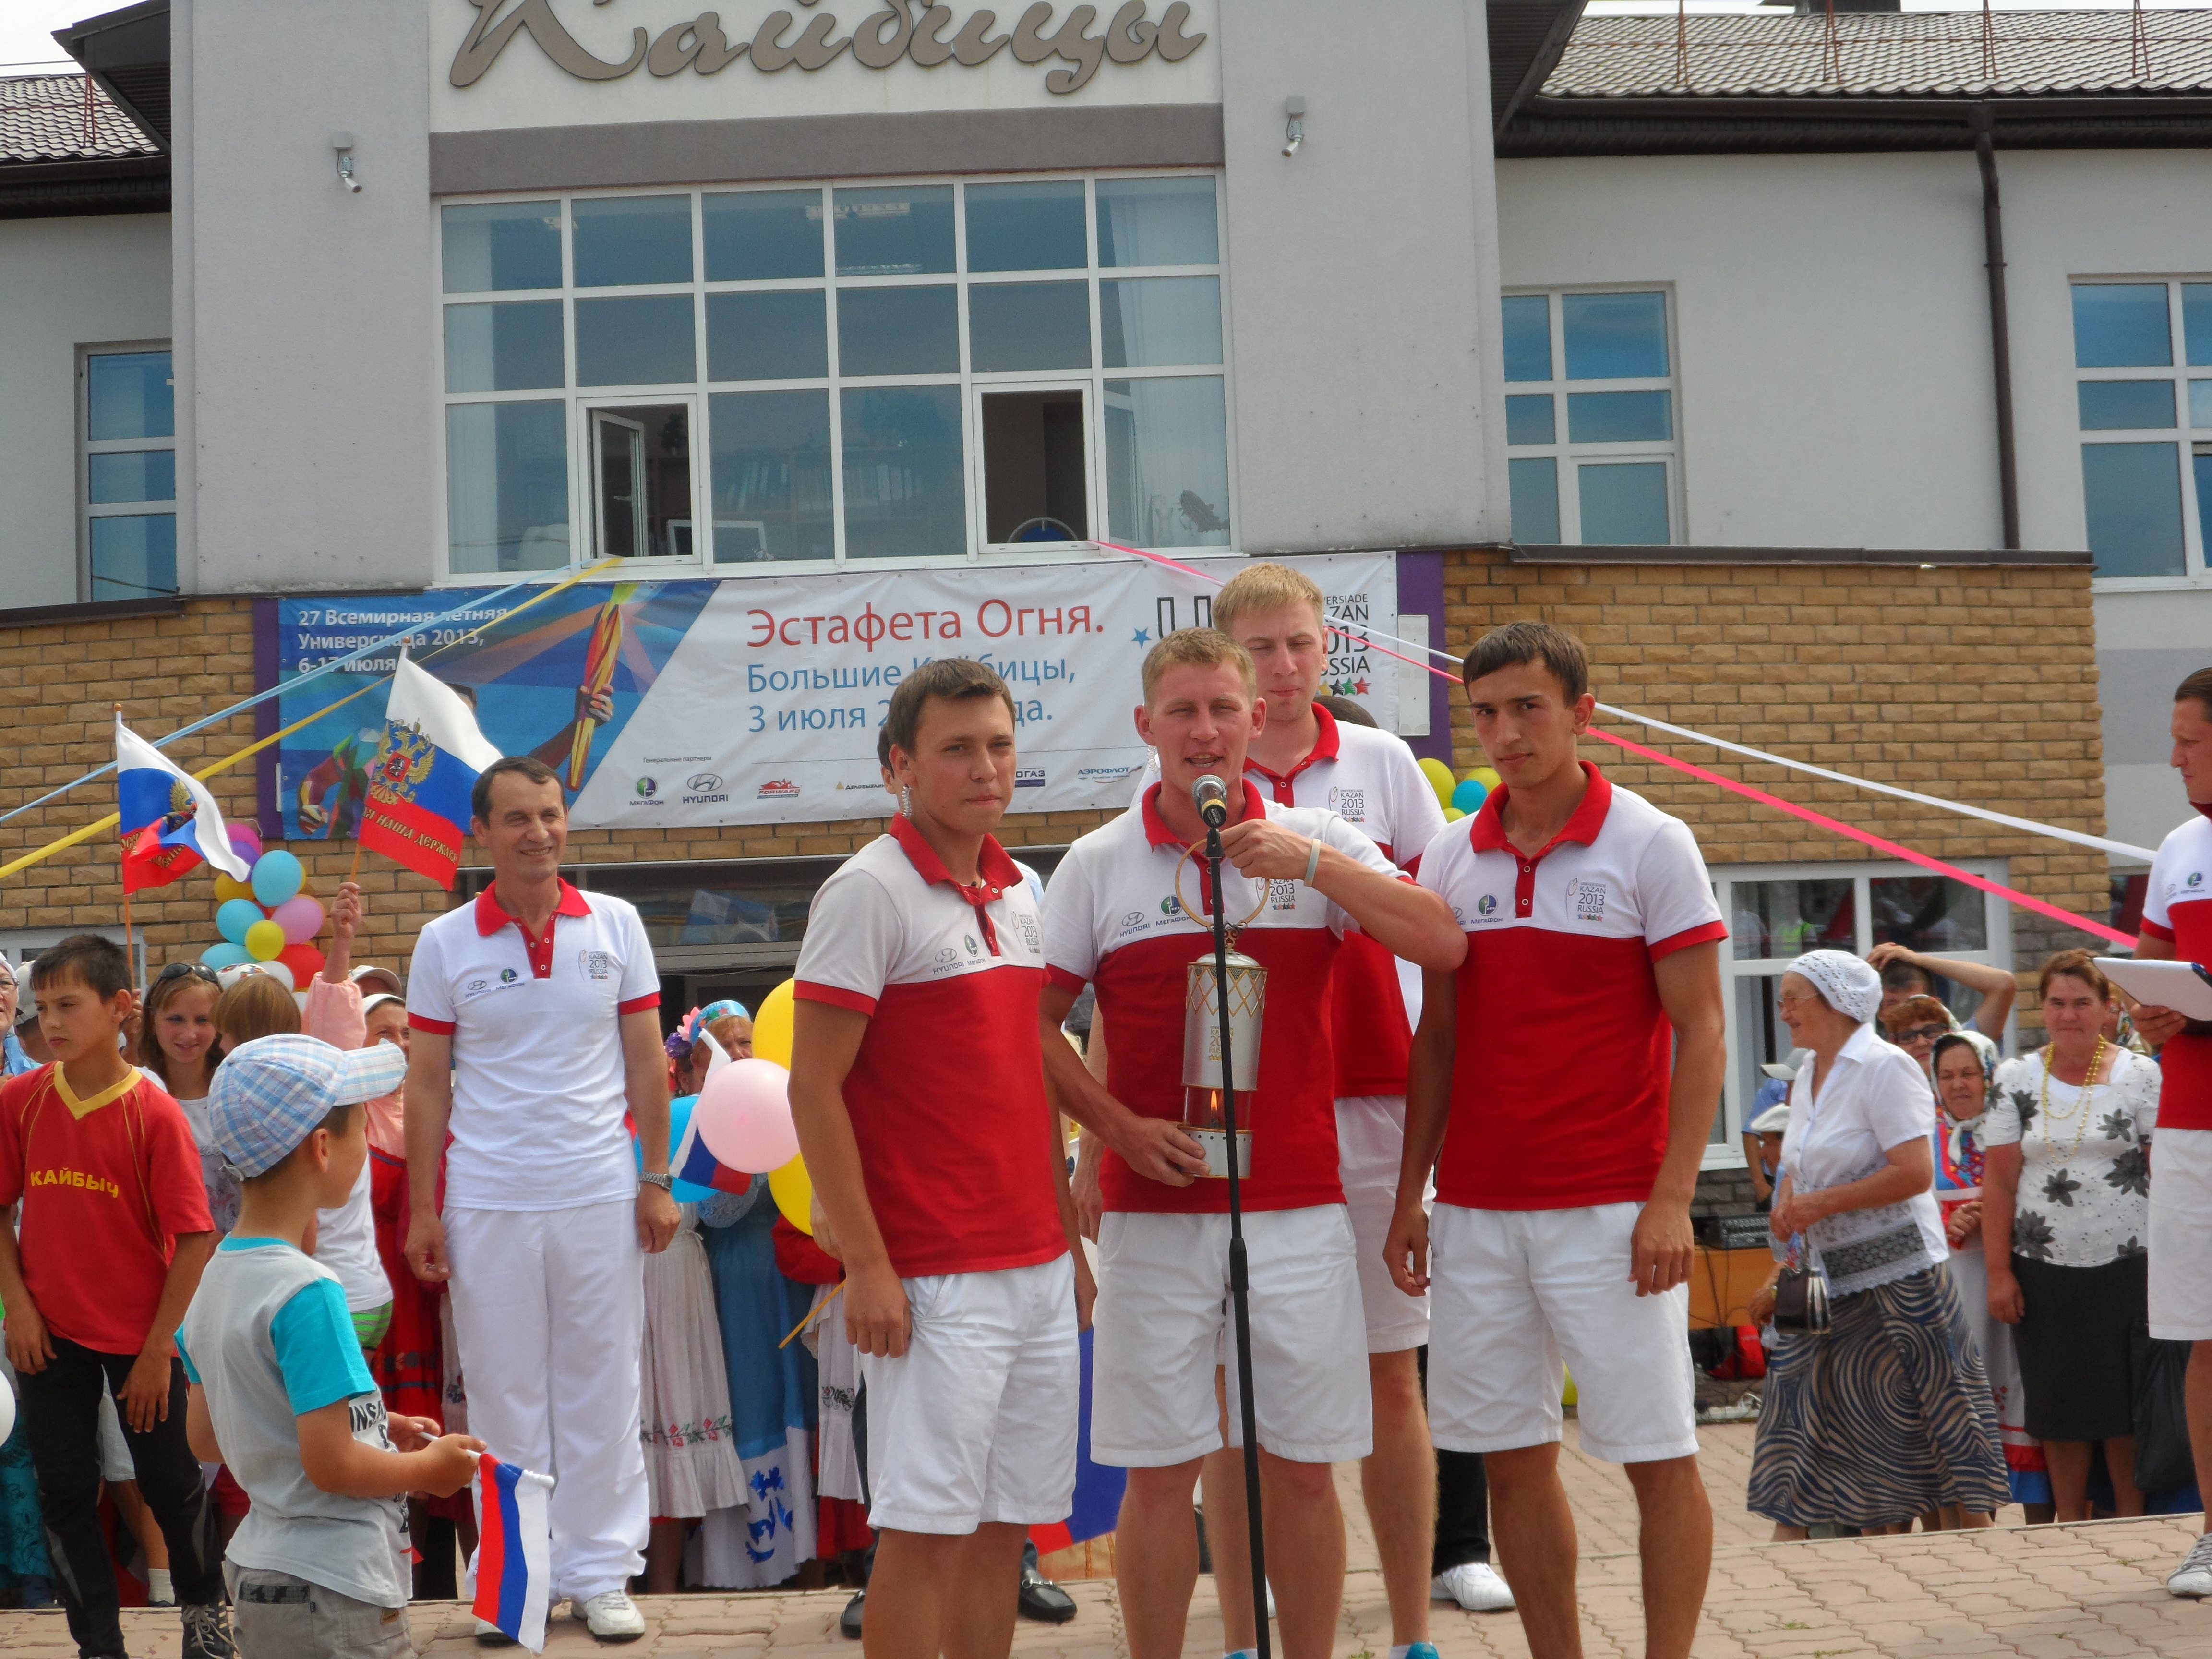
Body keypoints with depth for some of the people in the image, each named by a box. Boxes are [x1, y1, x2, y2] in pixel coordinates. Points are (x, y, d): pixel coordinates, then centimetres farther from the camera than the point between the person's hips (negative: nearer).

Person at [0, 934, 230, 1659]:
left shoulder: (155, 1113, -14)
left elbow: (194, 1238, -13)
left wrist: (159, 1349, -12)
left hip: (140, 1333, -2)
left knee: (171, 1482, 9)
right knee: (65, 1491, 7)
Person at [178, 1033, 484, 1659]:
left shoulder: (216, 1278, 5)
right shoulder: (308, 1294, -21)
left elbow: (206, 1438, 13)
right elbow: (331, 1464, -23)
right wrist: (428, 1469, -6)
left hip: (257, 1572, 9)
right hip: (333, 1595, -9)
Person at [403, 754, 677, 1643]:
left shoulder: (616, 925, 3)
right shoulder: (445, 944, 1)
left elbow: (646, 1061, 6)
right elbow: (427, 1084, 3)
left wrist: (657, 1180, 2)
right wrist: (421, 1211, 0)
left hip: (600, 1196, 1)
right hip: (487, 1203, 0)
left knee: (602, 1389, 5)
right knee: (504, 1396, 7)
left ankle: (601, 1573, 16)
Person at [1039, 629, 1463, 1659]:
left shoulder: (1318, 844, 4)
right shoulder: (1098, 863, 3)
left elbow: (1442, 945, -8)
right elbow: (1033, 1021, 5)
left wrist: (1313, 863, -18)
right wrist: (1117, 1125, -8)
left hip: (1300, 1205, 1)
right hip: (1153, 1214, 0)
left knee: (1303, 1469, 7)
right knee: (1158, 1475, 6)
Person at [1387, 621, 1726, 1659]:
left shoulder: (1650, 846, -3)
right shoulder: (1451, 858, 9)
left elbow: (1700, 1035, -5)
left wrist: (1671, 1199, -14)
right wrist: (1409, 1195, 8)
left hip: (1611, 1208, -4)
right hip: (1477, 1210, 4)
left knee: (1658, 1457, 1)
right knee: (1511, 1460, 8)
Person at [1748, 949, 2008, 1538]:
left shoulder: (1885, 1067, -12)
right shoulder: (1808, 1075, 14)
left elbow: (1915, 1172, -20)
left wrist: (1821, 1204, -18)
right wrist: (1786, 1206, 0)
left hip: (1897, 1270, -8)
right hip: (1830, 1278, 8)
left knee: (1935, 1407, -1)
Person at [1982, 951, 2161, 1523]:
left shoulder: (2139, 1076, 1)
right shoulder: (2016, 1079, 6)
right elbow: (1999, 1182, 5)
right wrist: (1999, 1272, 0)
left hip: (2126, 1267, -2)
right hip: (2043, 1271, 2)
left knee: (2127, 1407, 1)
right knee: (2058, 1409, 6)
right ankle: (2071, 1529, 16)